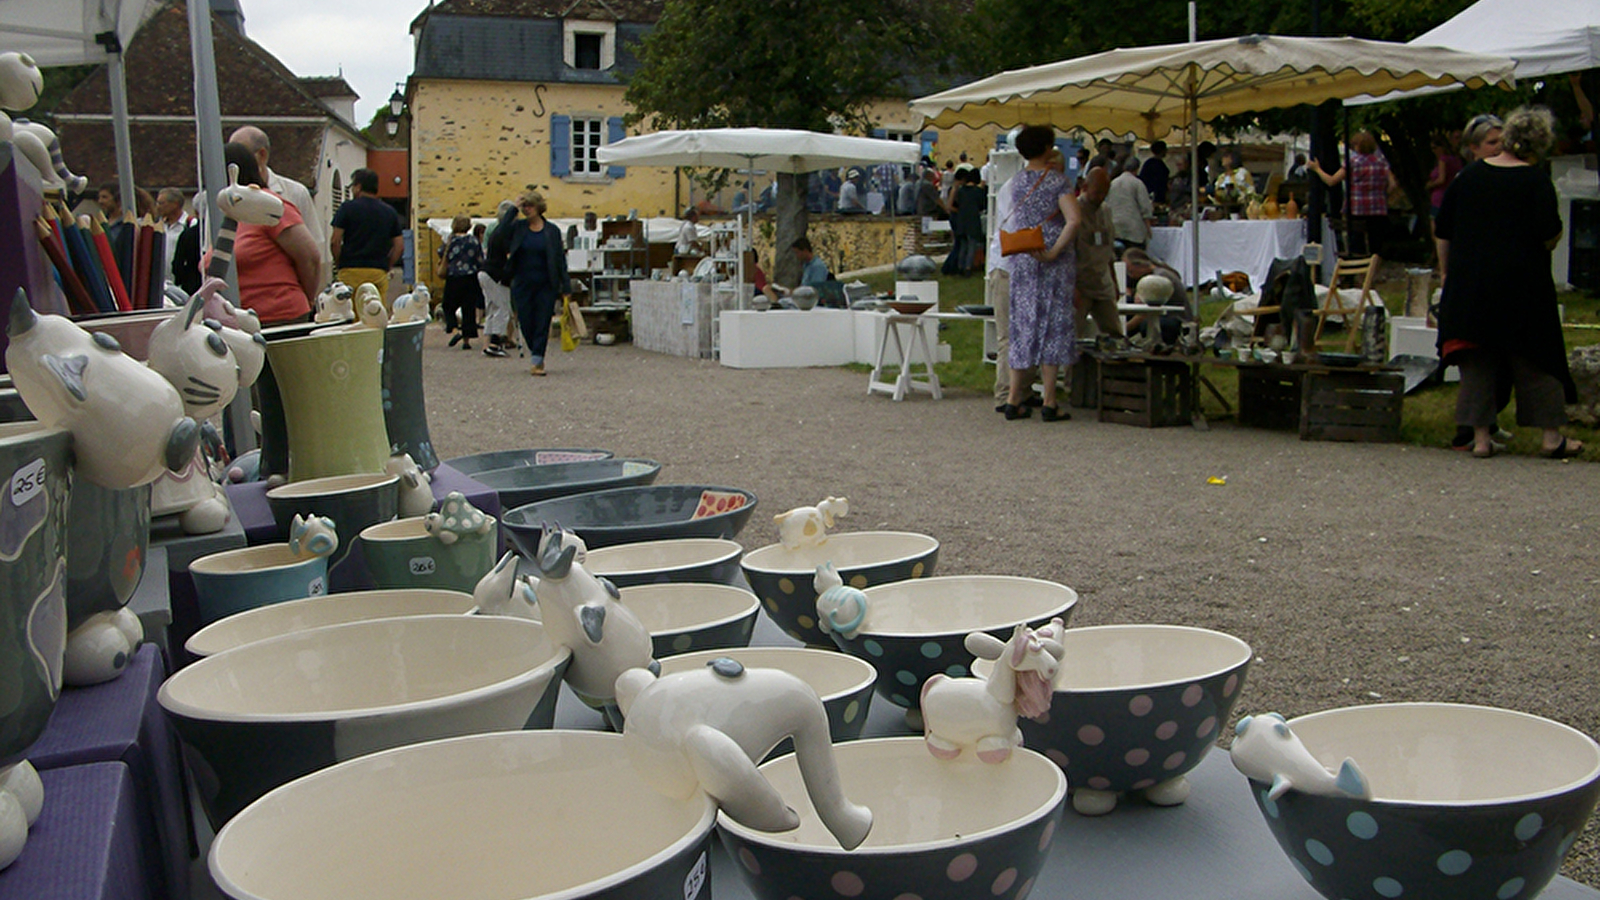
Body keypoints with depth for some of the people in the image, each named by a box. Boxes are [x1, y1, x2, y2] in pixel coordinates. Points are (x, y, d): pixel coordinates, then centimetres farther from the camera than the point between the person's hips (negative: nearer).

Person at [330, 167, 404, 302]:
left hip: (351, 271, -3)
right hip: (379, 272, 3)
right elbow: (399, 246, 9)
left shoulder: (347, 208, 0)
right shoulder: (390, 212, 11)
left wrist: (340, 261, 10)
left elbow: (335, 242, -4)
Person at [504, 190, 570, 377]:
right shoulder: (517, 227, 5)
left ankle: (537, 361, -1)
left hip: (546, 285, -1)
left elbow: (560, 260, 3)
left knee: (542, 323, -4)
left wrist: (565, 288, -1)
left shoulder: (552, 230, 2)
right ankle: (536, 357, 23)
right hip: (522, 284, 1)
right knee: (526, 323, 4)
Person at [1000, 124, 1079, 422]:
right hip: (1055, 263, -4)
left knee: (1023, 326, 9)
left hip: (1022, 261, 4)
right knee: (1053, 325, 0)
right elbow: (1073, 221, -20)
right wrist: (1054, 252, -17)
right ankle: (1049, 403, 1)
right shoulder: (1057, 180, -8)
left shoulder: (1016, 182, 7)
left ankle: (1013, 399, 8)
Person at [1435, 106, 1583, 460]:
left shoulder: (1468, 176, 5)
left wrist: (1445, 272, 16)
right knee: (1537, 359, 7)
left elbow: (1443, 231, 8)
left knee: (1476, 361, 7)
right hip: (1523, 283, -3)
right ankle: (1551, 437, 13)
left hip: (1469, 282, 3)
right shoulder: (1536, 181, -8)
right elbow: (1550, 236, -15)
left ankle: (1481, 437, 6)